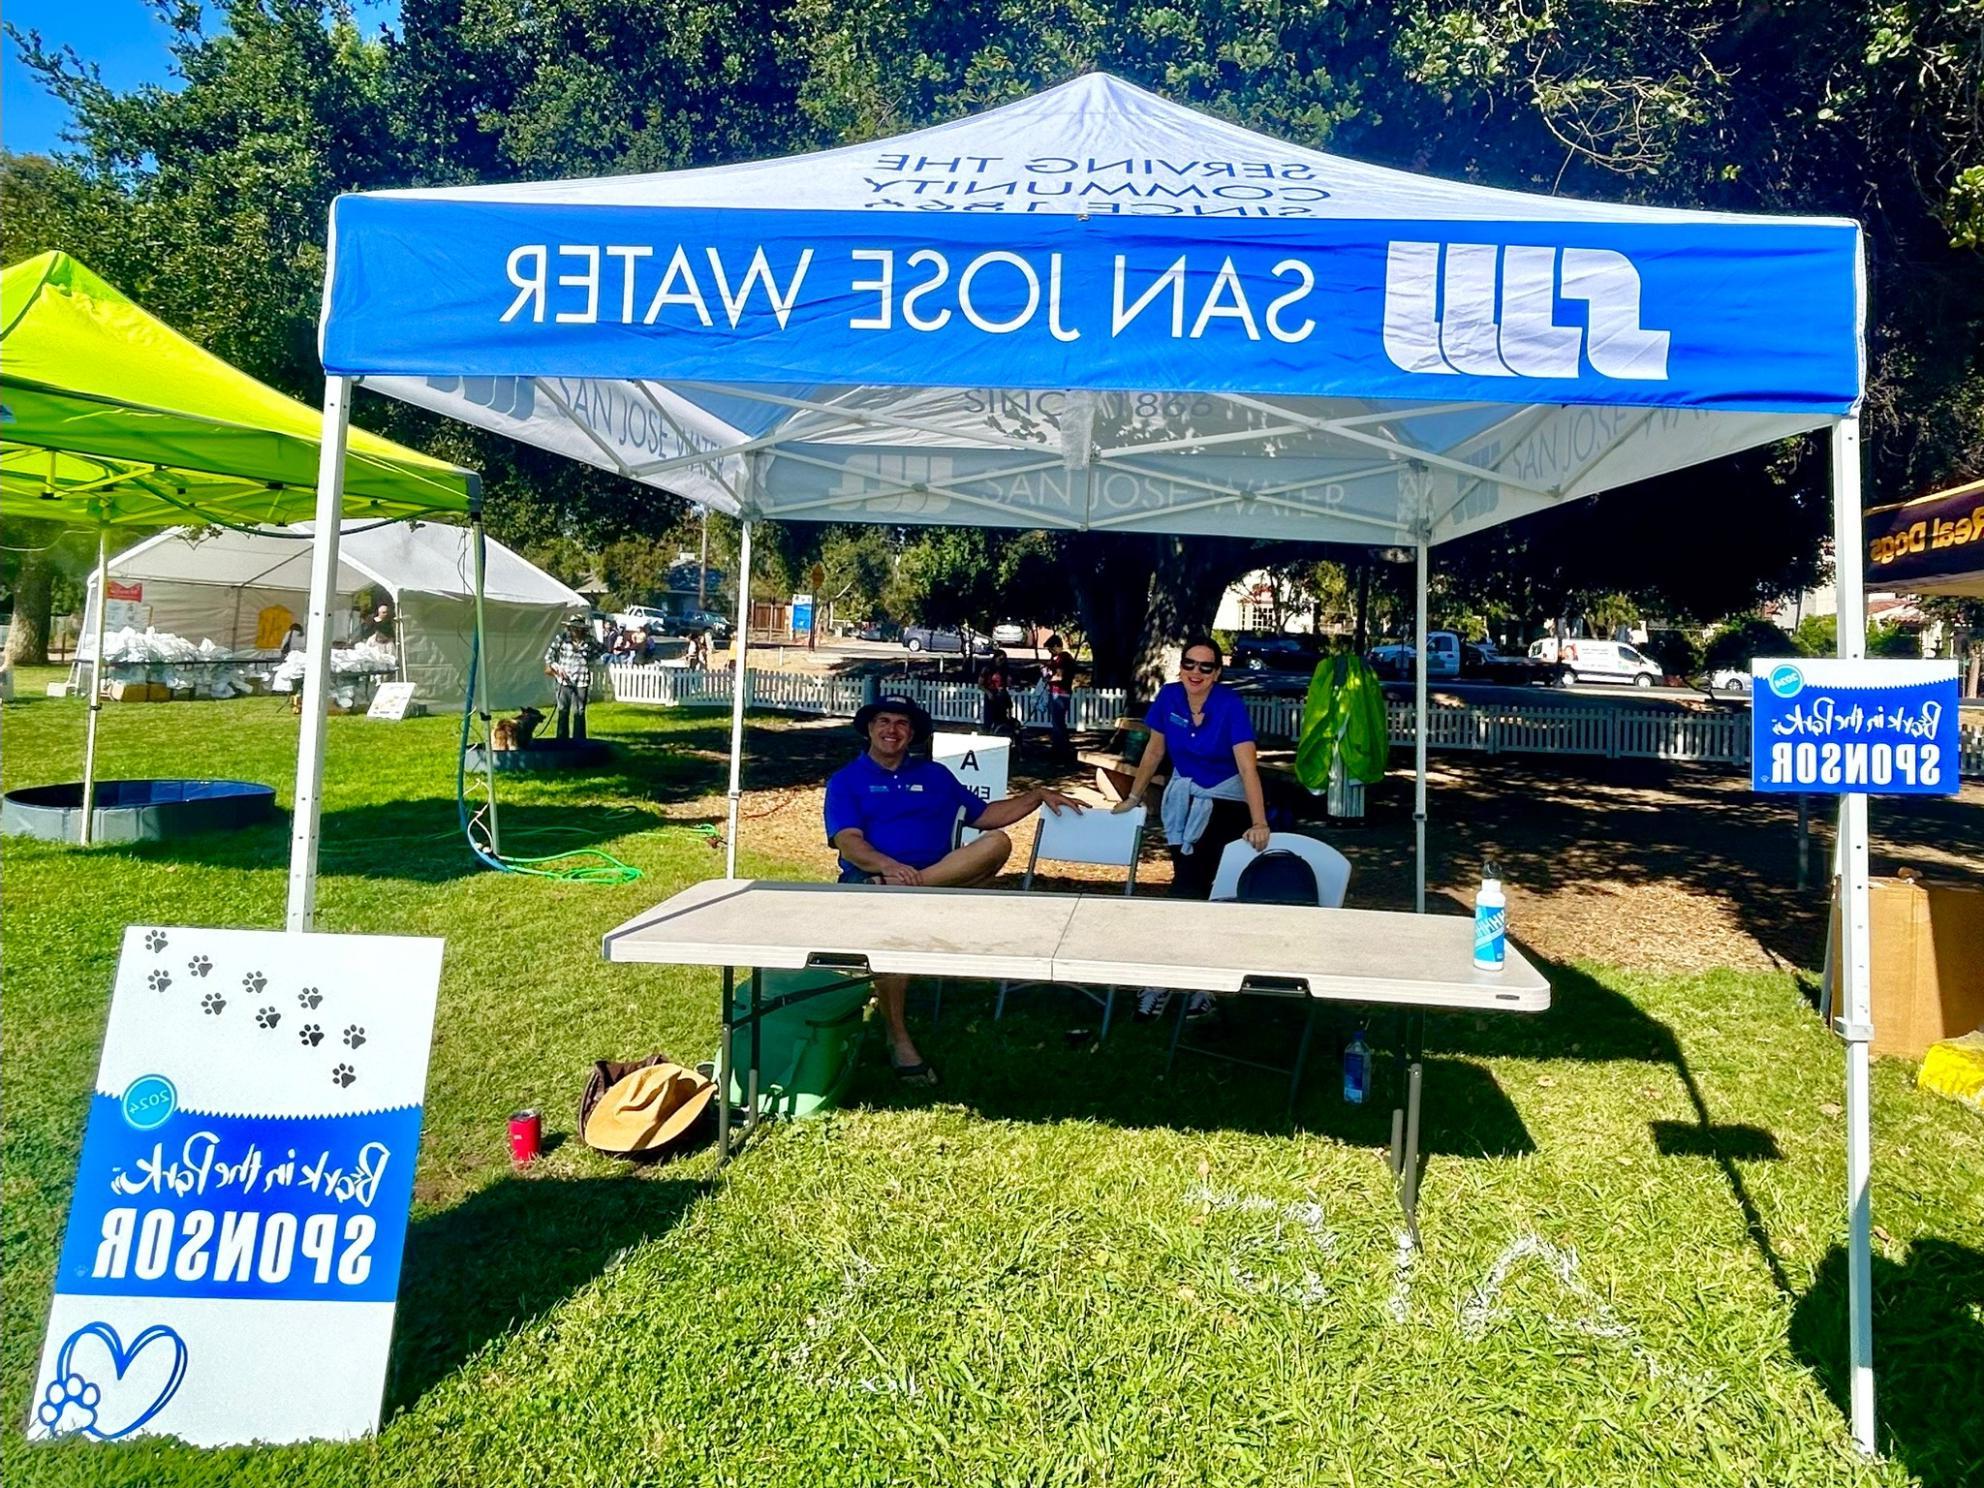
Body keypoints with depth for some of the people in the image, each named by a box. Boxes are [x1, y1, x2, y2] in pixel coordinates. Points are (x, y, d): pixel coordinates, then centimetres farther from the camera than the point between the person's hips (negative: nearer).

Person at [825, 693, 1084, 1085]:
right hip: (869, 878, -3)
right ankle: (899, 1041, -26)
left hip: (942, 877, 3)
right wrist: (888, 865, -23)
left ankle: (911, 889, -36)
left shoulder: (934, 775, 25)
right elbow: (848, 842, -3)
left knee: (997, 843, -23)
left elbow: (985, 815, 27)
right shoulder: (846, 780, 12)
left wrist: (1038, 795, 17)